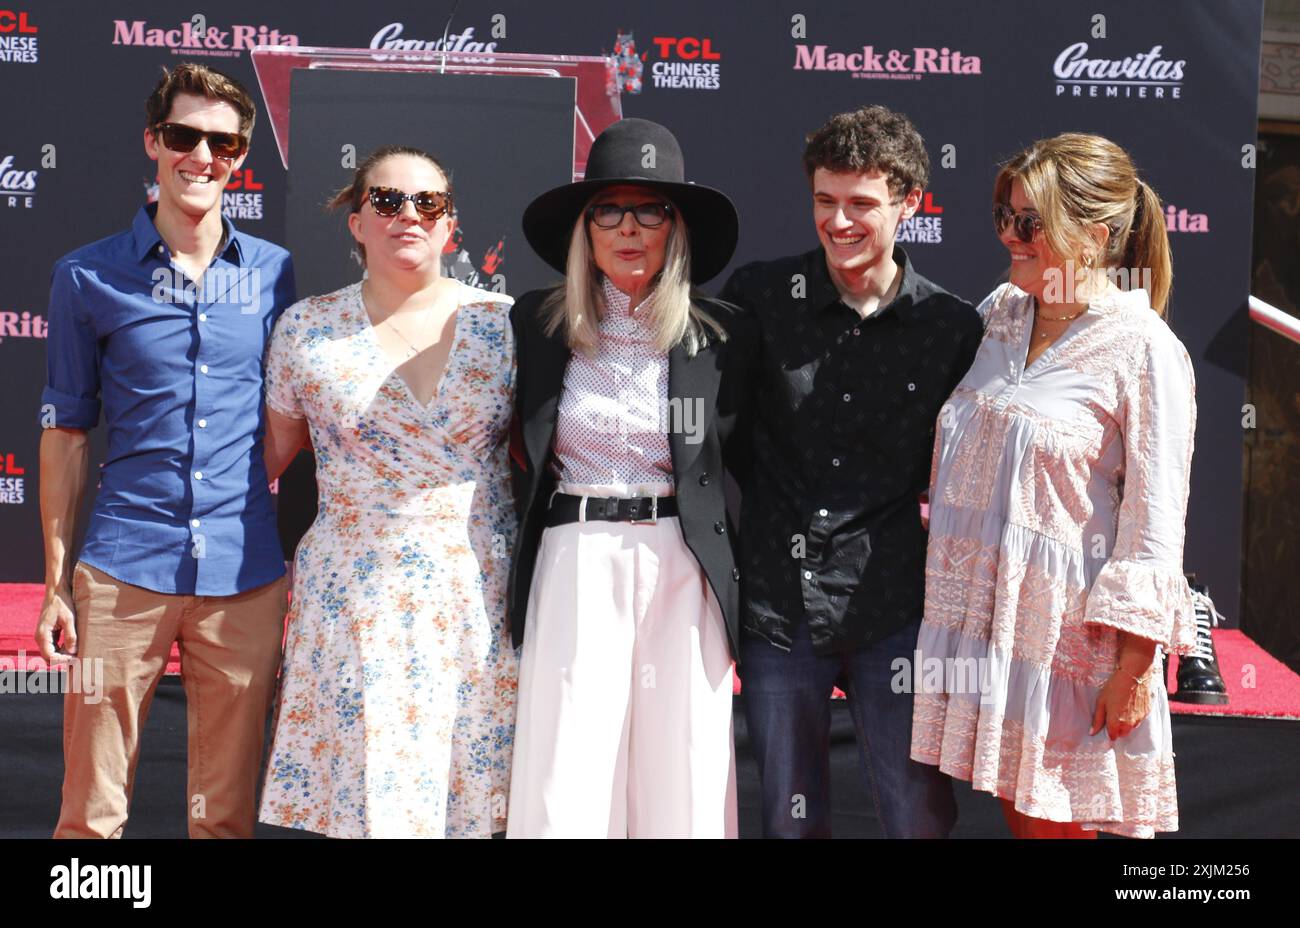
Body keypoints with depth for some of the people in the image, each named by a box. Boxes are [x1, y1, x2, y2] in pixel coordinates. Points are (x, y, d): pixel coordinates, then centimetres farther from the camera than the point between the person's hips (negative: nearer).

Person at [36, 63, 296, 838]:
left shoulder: (274, 272, 7)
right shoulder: (89, 277, 2)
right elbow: (67, 432, 6)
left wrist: (294, 569, 8)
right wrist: (56, 582, 3)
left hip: (246, 574, 2)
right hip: (125, 570, -1)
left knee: (227, 810, 10)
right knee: (92, 810, 4)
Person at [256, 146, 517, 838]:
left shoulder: (501, 323, 4)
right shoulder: (307, 328, 3)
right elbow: (272, 451, 14)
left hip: (479, 599, 1)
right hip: (356, 604, -1)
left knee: (469, 795, 4)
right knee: (364, 799, 0)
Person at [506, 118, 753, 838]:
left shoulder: (720, 336, 5)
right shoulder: (537, 324, 5)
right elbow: (516, 447, 16)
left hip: (685, 572, 0)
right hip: (573, 562, 0)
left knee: (681, 779, 3)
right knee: (566, 783, -2)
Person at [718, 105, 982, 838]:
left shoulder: (953, 328, 0)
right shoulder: (757, 297, 0)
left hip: (894, 610, -1)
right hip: (776, 604, 1)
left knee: (922, 815, 3)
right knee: (791, 817, 12)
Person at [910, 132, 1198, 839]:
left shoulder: (1146, 352, -12)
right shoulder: (999, 313, 7)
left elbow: (1154, 518, -13)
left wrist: (1135, 664, -14)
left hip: (1061, 617, -6)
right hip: (977, 602, 6)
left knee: (1053, 817, 5)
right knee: (1014, 807, 14)